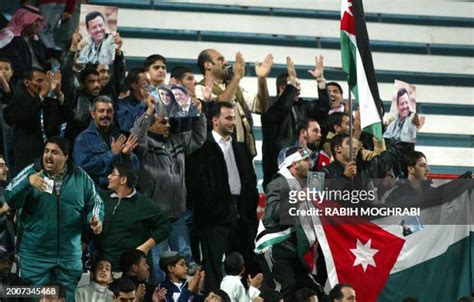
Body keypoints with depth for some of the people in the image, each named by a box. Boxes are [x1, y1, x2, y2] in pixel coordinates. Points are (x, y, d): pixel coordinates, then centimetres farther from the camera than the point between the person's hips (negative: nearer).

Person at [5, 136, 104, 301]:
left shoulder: (80, 177, 3)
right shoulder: (31, 172, -4)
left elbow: (95, 202, 14)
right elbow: (10, 199, -14)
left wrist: (96, 219, -7)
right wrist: (27, 182, -31)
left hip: (69, 256, 2)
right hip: (35, 255, -2)